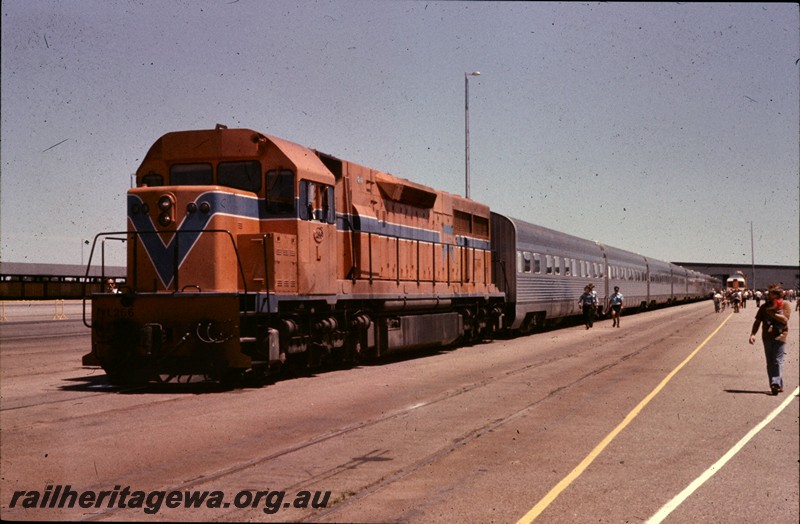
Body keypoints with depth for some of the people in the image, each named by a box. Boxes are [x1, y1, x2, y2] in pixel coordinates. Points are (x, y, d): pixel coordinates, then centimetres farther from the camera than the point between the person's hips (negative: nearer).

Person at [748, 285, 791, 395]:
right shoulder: (765, 306, 11)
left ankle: (776, 383, -18)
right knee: (770, 363, 7)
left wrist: (772, 313, -11)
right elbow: (758, 321, 9)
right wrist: (753, 334, -3)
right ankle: (779, 386, 15)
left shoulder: (785, 305, 1)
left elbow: (785, 319, -11)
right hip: (767, 337, 5)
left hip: (779, 336, -5)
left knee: (777, 361, -12)